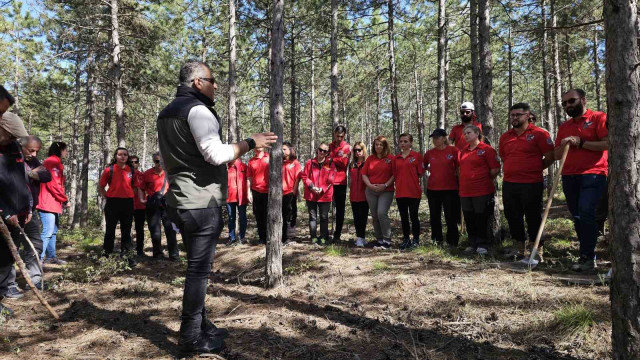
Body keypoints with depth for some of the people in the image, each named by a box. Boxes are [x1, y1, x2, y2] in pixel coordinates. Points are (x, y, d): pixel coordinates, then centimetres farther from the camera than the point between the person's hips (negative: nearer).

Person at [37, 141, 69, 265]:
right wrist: (65, 200, -10)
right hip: (48, 204, -10)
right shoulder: (51, 162, -10)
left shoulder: (56, 163, 21)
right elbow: (52, 184, -18)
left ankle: (51, 256, 21)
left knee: (53, 231, 14)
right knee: (48, 232, -13)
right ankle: (39, 259, -11)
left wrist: (62, 201, 11)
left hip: (55, 204, 10)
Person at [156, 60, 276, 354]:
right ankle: (192, 337, 6)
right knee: (199, 269, -3)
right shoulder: (197, 109, -12)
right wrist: (251, 143, -13)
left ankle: (200, 325, 26)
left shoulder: (167, 113, 19)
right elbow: (216, 154, -24)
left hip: (180, 201, 10)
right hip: (202, 203, -10)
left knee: (196, 266, 16)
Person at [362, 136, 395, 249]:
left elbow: (394, 174, -4)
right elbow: (364, 174, 8)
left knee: (382, 213, -18)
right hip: (371, 191, 4)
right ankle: (379, 239, 17)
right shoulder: (370, 158, 10)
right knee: (374, 216, 7)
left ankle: (387, 240, -8)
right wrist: (370, 185, -7)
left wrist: (385, 185, -14)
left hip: (386, 191, -4)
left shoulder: (390, 158, 1)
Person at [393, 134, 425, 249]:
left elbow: (421, 173, -2)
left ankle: (416, 239, 14)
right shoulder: (396, 158, 10)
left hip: (414, 192, -4)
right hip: (400, 192, 4)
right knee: (403, 217, 11)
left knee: (413, 216, 3)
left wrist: (411, 181, 0)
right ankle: (406, 239, 21)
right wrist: (399, 184, 6)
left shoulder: (417, 156, -3)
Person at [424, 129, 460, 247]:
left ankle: (452, 242, 15)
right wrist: (433, 171, 8)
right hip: (433, 189, 4)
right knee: (434, 216, 11)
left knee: (450, 217, 2)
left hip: (450, 189, -4)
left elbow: (459, 167, 0)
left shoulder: (453, 150, -5)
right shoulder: (429, 153, 5)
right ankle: (437, 240, 25)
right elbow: (423, 166, 20)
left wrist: (459, 184, -2)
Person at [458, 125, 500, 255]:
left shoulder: (487, 149, -6)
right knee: (469, 219, 10)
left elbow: (495, 170, -8)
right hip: (465, 192, 6)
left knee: (481, 219, 1)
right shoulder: (463, 151, 14)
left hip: (482, 191, -6)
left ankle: (481, 245, 12)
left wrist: (484, 180, 3)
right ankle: (472, 244, 21)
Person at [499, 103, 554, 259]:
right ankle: (520, 247, 28)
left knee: (533, 217, 2)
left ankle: (538, 250, 13)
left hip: (532, 184, -6)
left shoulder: (539, 133, -5)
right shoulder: (505, 136, 12)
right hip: (509, 184, 6)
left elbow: (549, 157, -5)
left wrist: (534, 169, 4)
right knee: (512, 216, 13)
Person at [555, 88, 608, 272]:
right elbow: (557, 155, 18)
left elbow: (608, 144, -11)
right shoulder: (564, 126, 19)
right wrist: (563, 144, -2)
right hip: (569, 177, 6)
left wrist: (581, 143, -13)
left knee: (585, 212, -18)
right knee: (577, 217, 7)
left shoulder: (599, 118, 1)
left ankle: (587, 257, -10)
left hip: (593, 175, -6)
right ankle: (588, 255, 17)